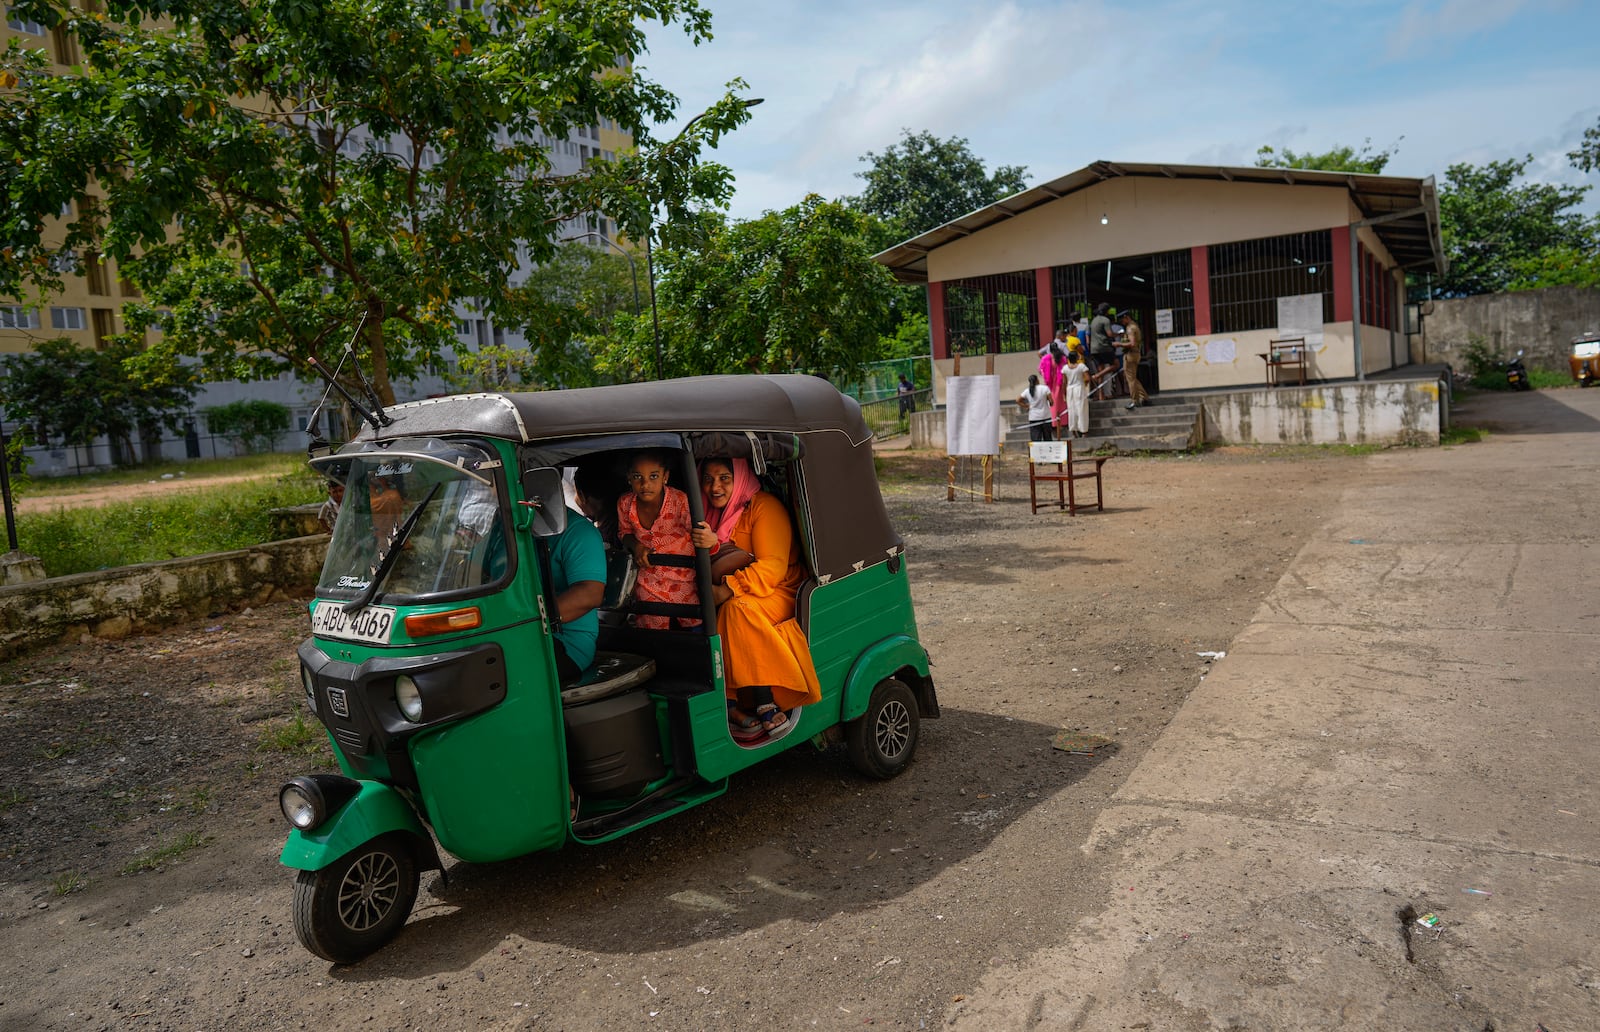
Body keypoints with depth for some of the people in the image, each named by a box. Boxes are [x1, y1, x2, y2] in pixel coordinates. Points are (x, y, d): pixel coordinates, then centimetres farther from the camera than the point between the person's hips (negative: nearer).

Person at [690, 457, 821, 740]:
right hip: (725, 599, 6)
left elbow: (772, 568, -21)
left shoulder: (764, 507, -10)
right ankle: (732, 706, -26)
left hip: (777, 594, -6)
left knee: (738, 609, -36)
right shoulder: (710, 512, 11)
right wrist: (711, 545, -23)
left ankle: (765, 707, -33)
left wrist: (727, 590, -33)